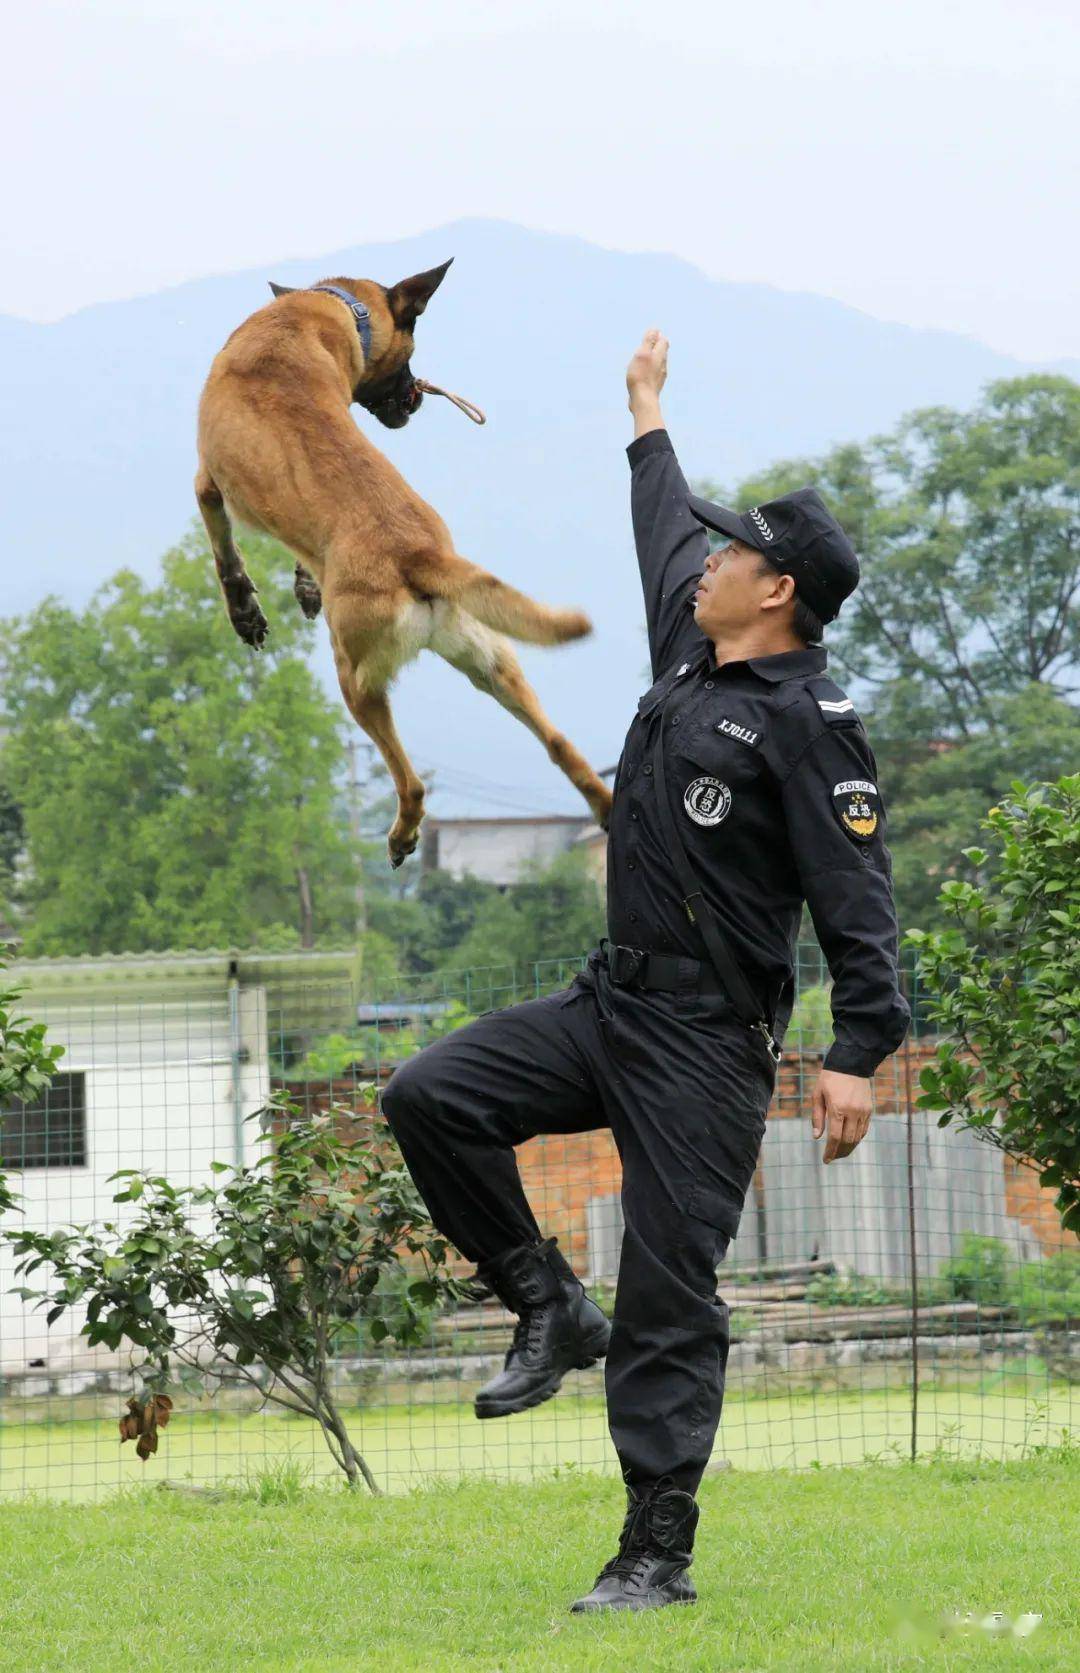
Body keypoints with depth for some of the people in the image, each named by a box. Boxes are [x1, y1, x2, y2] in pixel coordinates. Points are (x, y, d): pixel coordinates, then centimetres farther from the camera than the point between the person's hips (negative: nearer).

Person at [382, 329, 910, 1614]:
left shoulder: (809, 723, -12)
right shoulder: (688, 659, 13)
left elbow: (856, 897, -17)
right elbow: (666, 539, 34)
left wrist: (858, 1053, -25)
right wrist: (648, 416, 47)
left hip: (706, 1039, -8)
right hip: (611, 1005, 8)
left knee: (669, 1299, -8)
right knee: (432, 1096, -8)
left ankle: (656, 1558, -3)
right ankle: (550, 1312, 5)